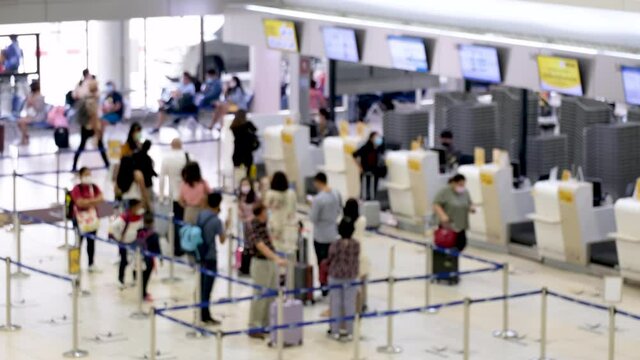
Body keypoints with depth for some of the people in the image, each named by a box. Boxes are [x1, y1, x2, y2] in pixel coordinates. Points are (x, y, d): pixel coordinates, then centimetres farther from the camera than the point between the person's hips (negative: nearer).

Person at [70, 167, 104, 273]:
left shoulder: (94, 187, 5)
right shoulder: (77, 189, -12)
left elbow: (101, 199, -7)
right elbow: (80, 203, -23)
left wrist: (87, 201, -19)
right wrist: (93, 200, -16)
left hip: (92, 217, 5)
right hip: (80, 218, -5)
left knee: (91, 240, 10)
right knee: (78, 241, -3)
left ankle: (91, 264, 20)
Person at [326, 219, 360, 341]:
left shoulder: (335, 245, -16)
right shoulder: (356, 245, -11)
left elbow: (329, 260, -6)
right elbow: (356, 261, -1)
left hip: (336, 276, -1)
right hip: (351, 276, 1)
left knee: (336, 303, 8)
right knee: (350, 303, 8)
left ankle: (335, 331, 14)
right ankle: (349, 331, 13)